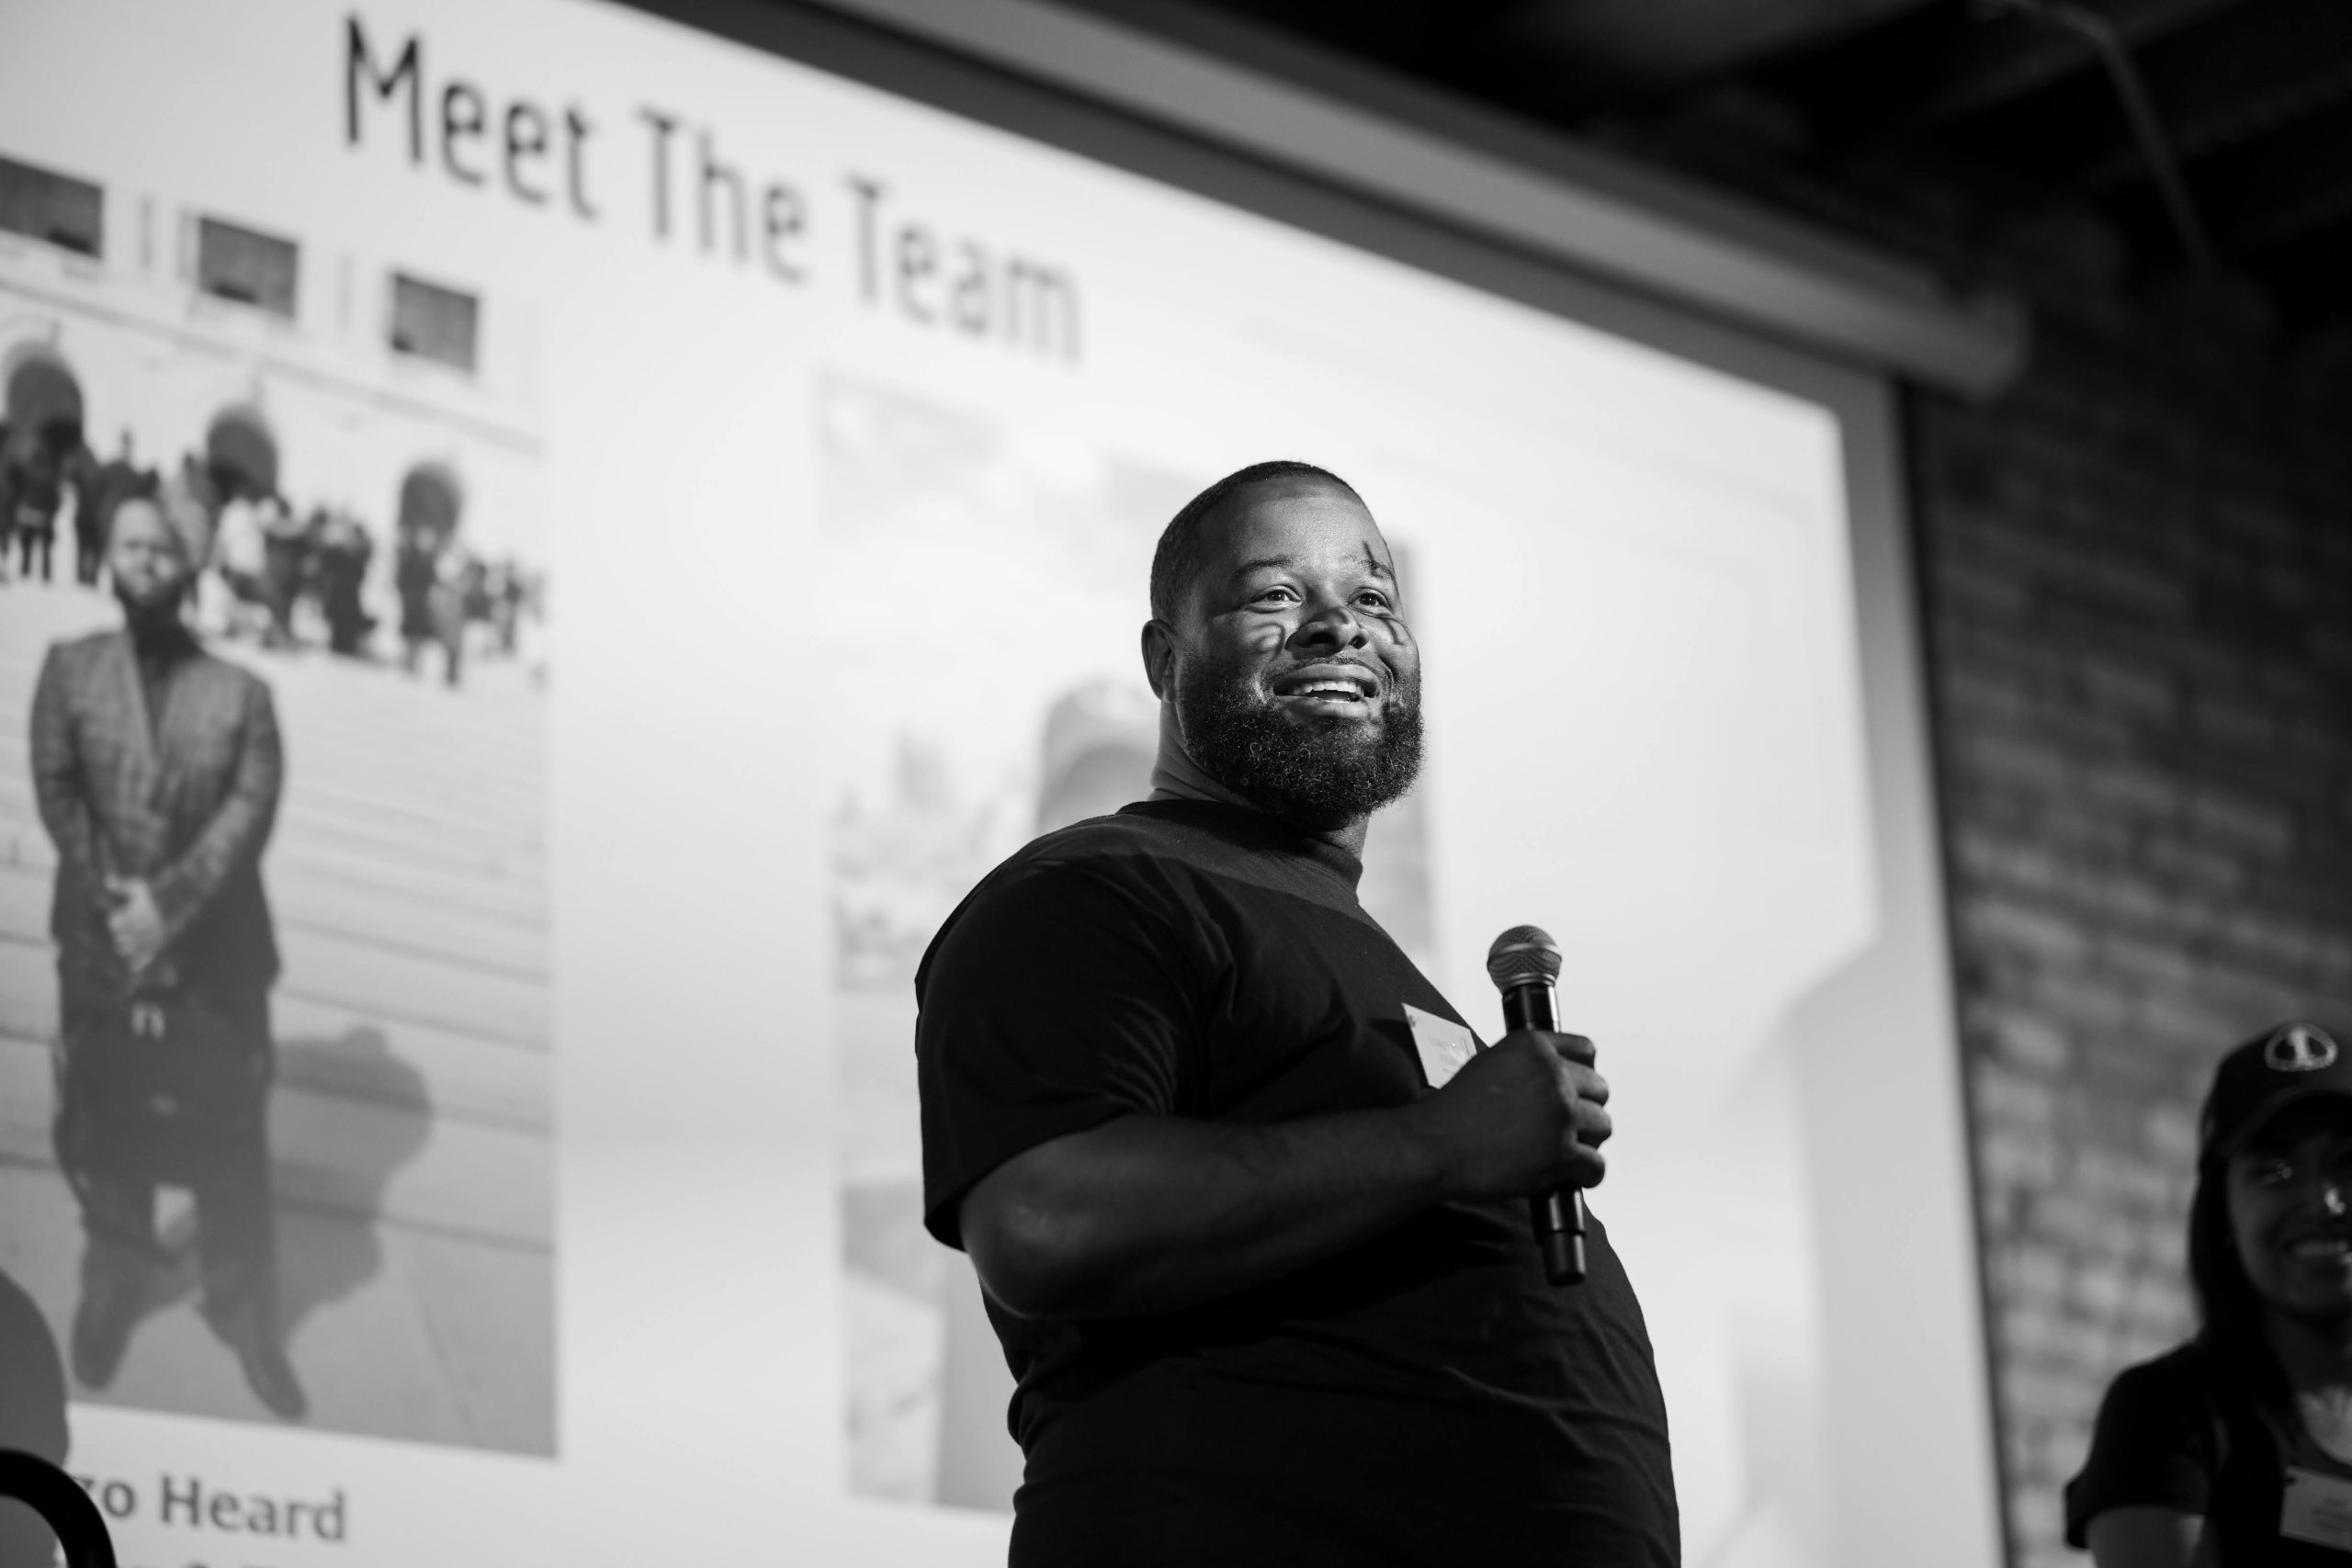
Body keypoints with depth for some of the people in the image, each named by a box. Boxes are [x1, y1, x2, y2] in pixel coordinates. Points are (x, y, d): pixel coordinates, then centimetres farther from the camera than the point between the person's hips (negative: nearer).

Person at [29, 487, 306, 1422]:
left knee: (230, 1142, 3)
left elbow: (250, 811, -8)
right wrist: (115, 902, -14)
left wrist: (168, 903, -18)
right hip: (100, 949, 1)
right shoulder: (70, 670, 2)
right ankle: (115, 1282, 30)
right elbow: (56, 792, -4)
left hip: (215, 954, -1)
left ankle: (244, 1309, 16)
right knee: (106, 1127, 11)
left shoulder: (240, 693, 0)